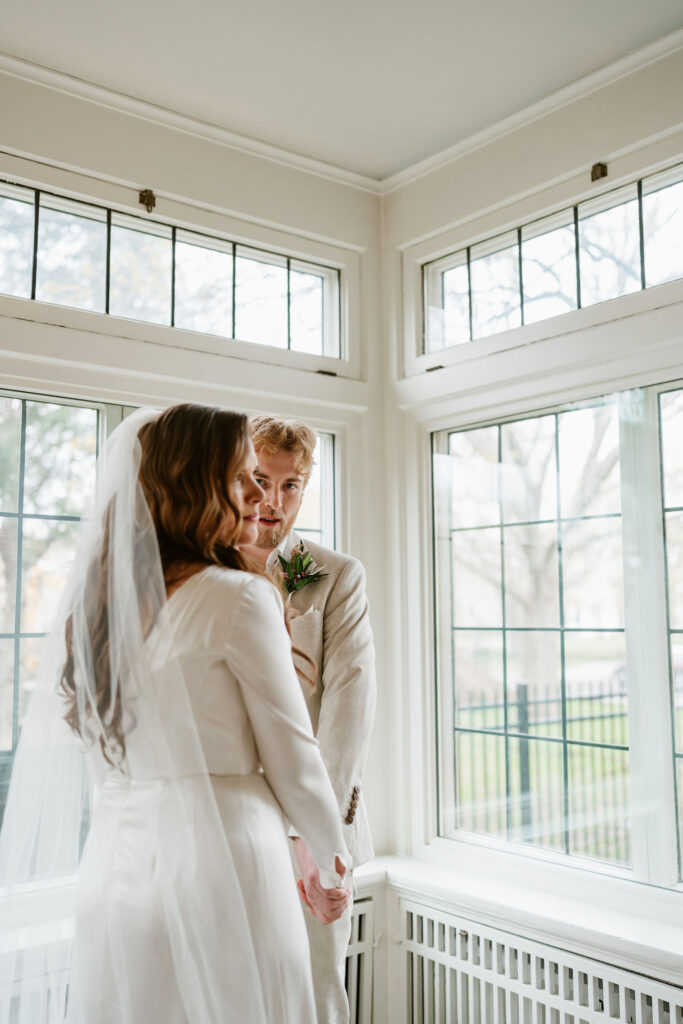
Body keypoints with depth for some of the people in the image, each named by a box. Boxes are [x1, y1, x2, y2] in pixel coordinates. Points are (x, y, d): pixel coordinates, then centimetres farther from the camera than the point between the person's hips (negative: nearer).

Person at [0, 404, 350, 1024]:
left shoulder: (95, 604, 7)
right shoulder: (240, 597, -13)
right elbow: (292, 757, -8)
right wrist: (332, 862, 8)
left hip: (114, 866, 7)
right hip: (219, 864, -6)